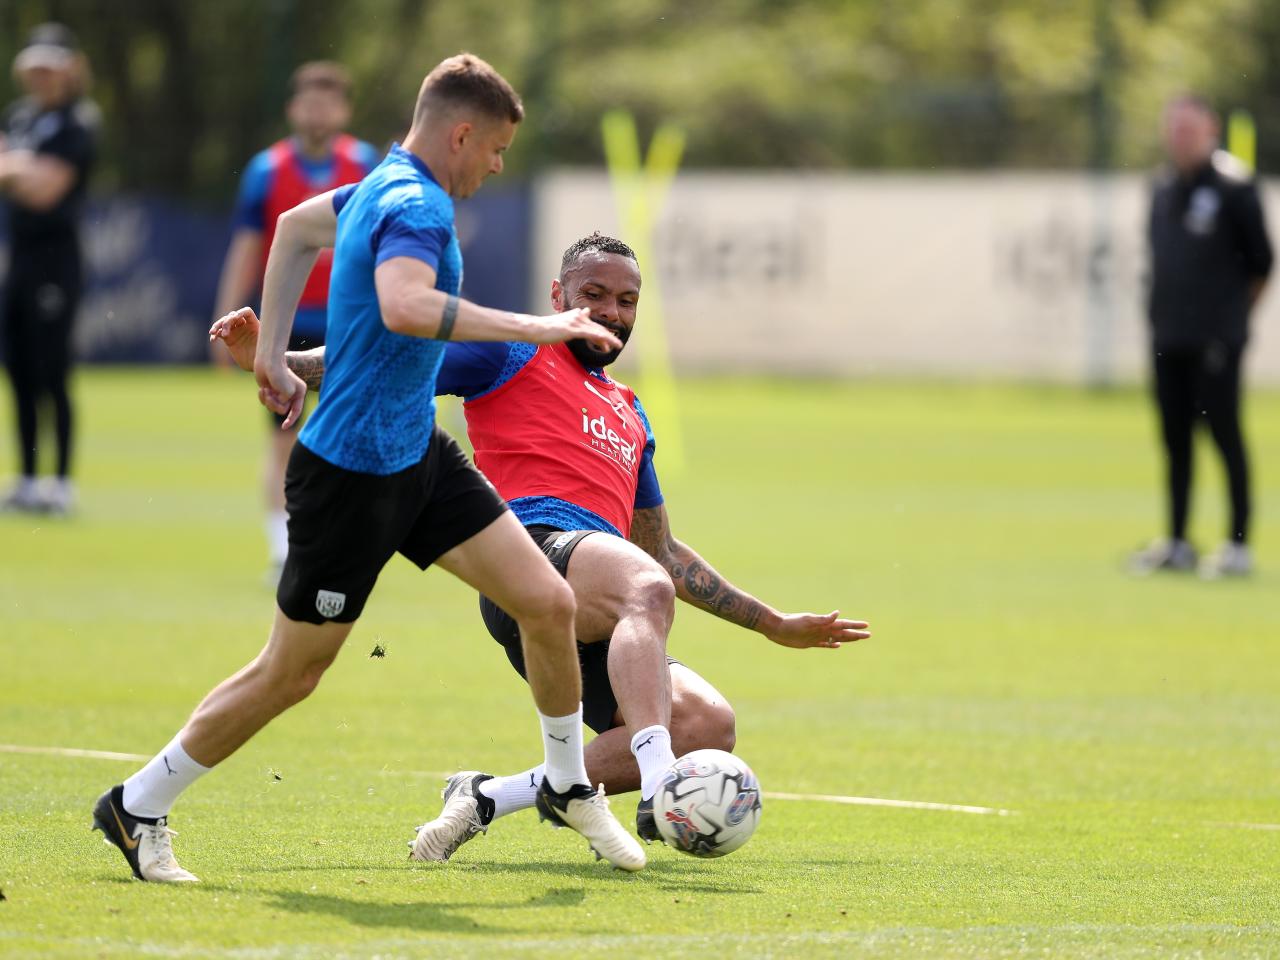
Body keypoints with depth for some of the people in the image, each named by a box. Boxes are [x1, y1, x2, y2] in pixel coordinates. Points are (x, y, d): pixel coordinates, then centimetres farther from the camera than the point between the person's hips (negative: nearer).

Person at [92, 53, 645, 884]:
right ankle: (138, 808, 18)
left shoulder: (386, 187, 9)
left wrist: (272, 349, 27)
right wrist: (534, 328, -37)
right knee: (290, 674, 3)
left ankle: (570, 786, 22)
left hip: (418, 456, 10)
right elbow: (404, 305, -42)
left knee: (549, 602, 3)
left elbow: (296, 224, 27)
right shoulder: (416, 207, -22)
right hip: (351, 472, -10)